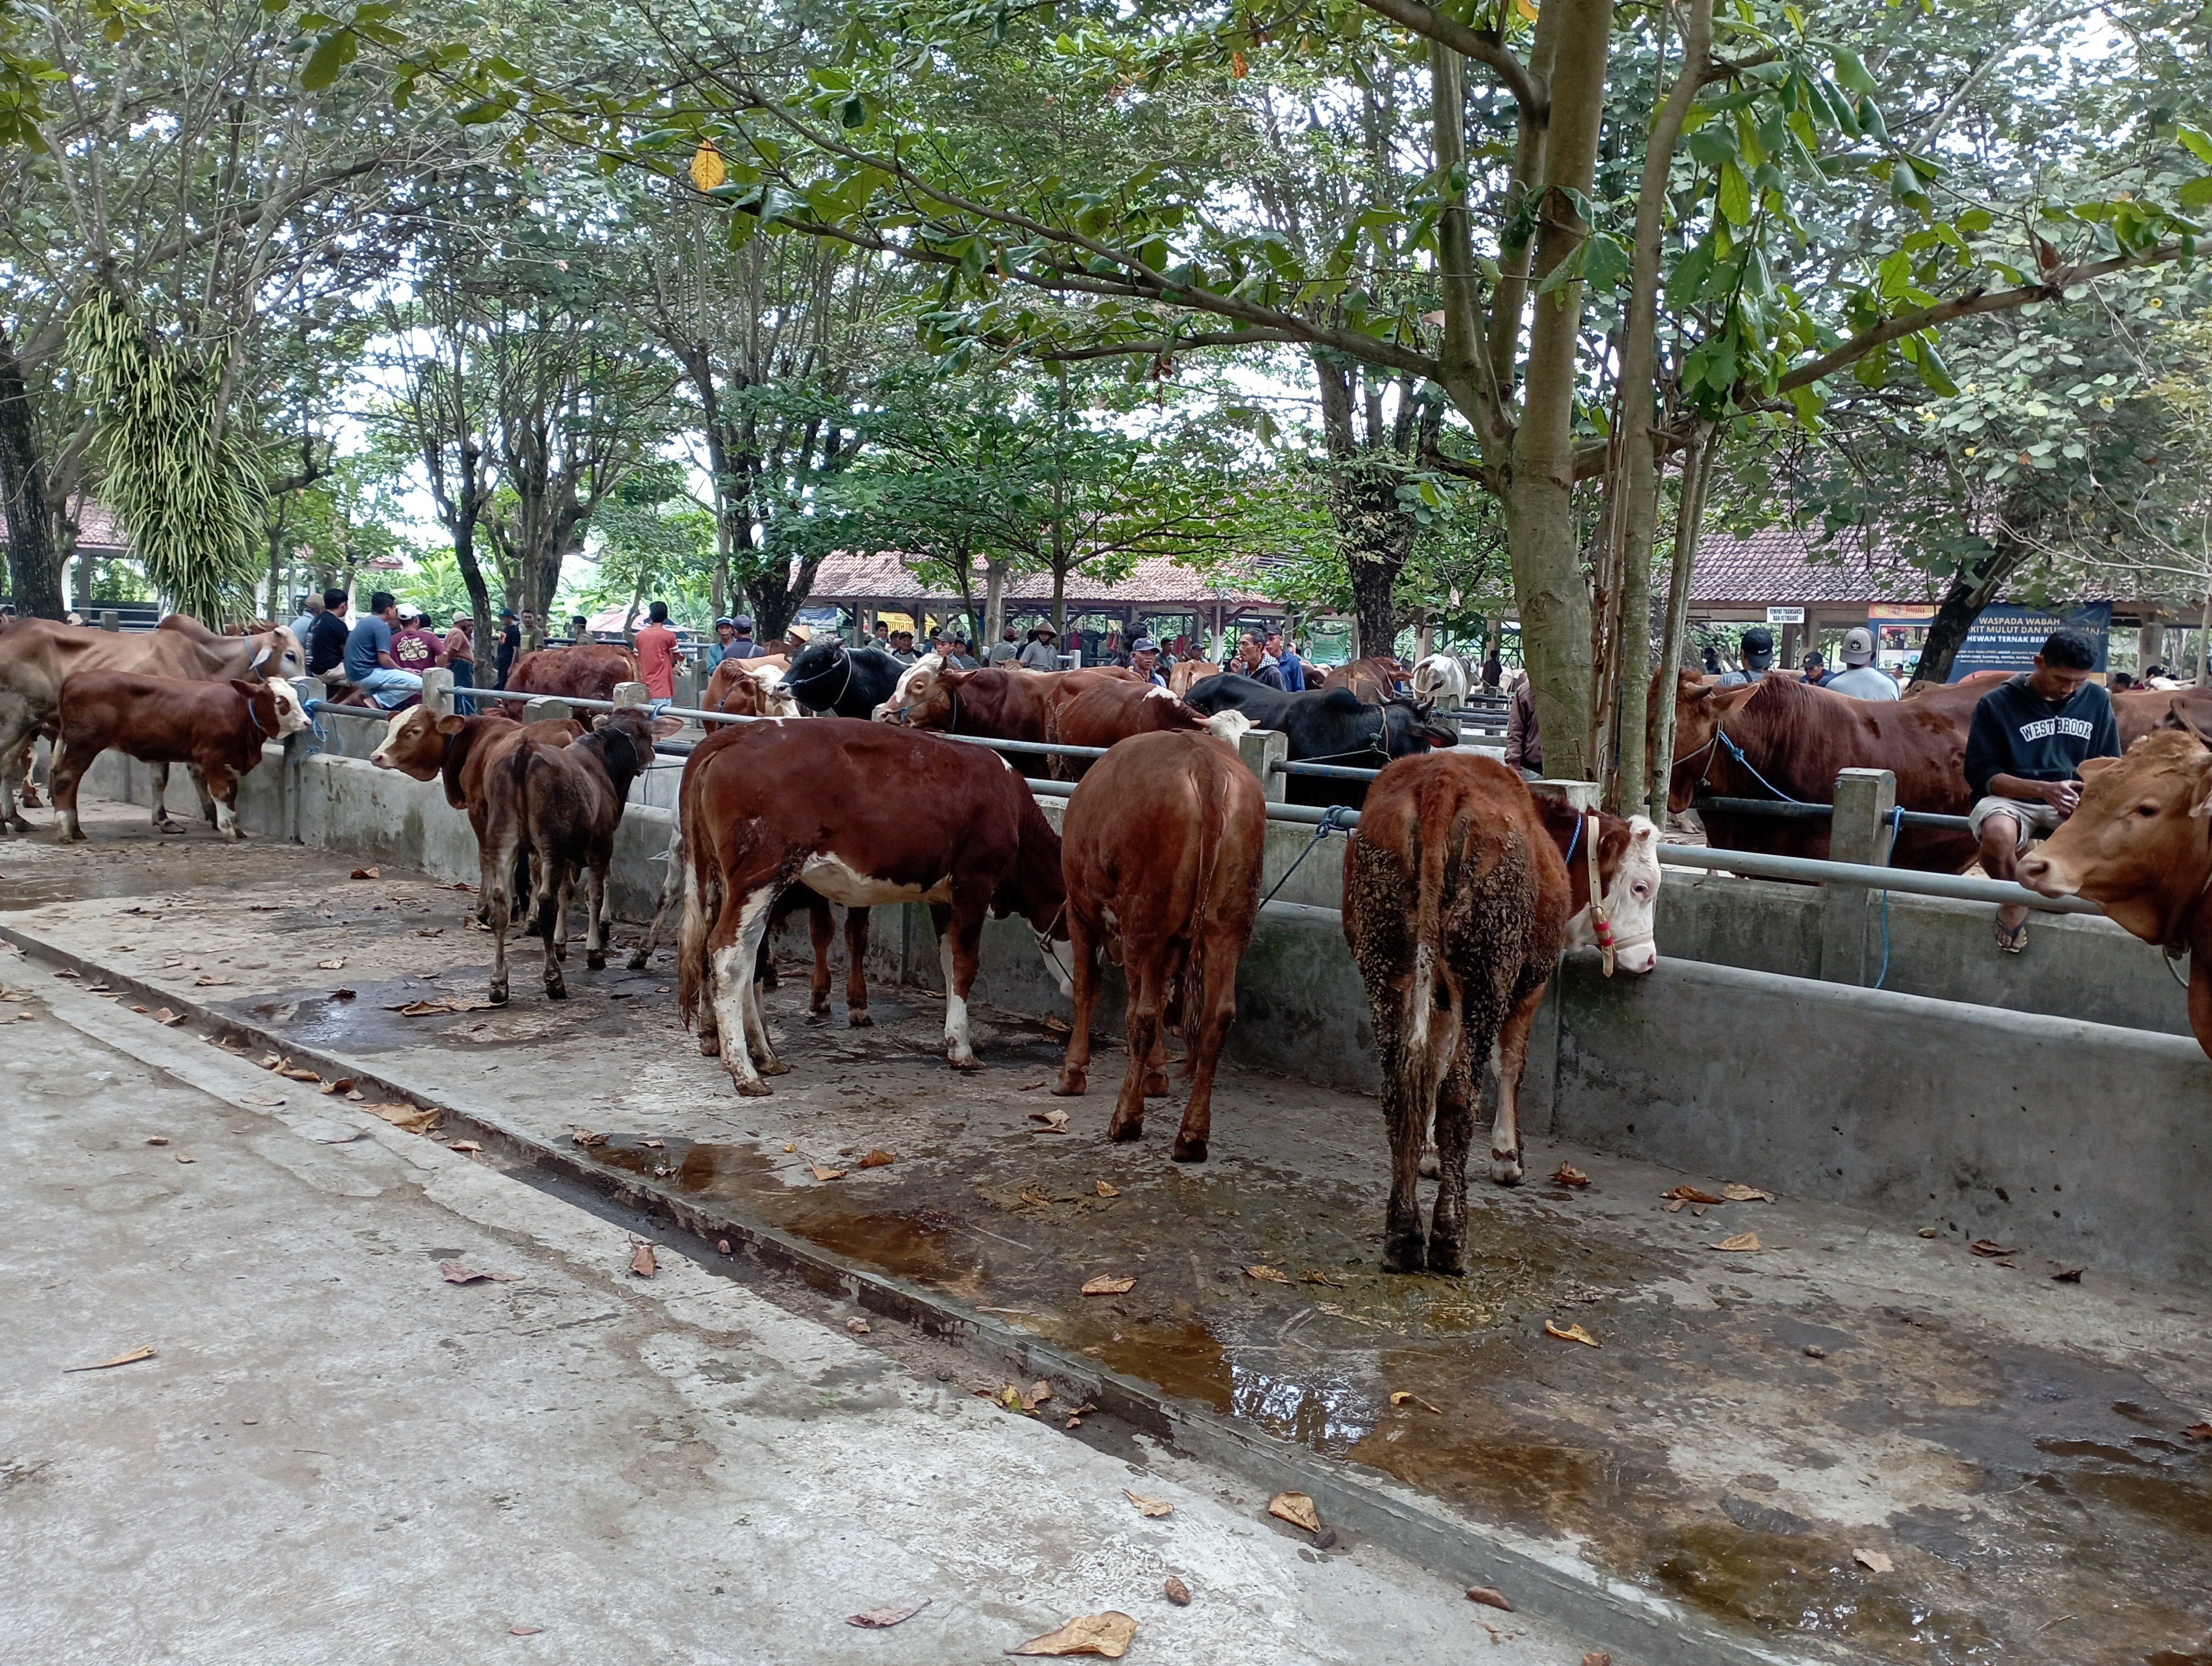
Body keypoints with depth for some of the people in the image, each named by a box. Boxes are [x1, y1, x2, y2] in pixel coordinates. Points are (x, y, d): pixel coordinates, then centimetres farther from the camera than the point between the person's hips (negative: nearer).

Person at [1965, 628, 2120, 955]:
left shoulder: (2097, 700, 6)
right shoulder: (1996, 704, -6)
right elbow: (1981, 775, -7)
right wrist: (2044, 789, -22)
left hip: (2074, 804, 3)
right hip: (2010, 799, -3)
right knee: (1998, 836, -40)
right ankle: (2014, 900, -6)